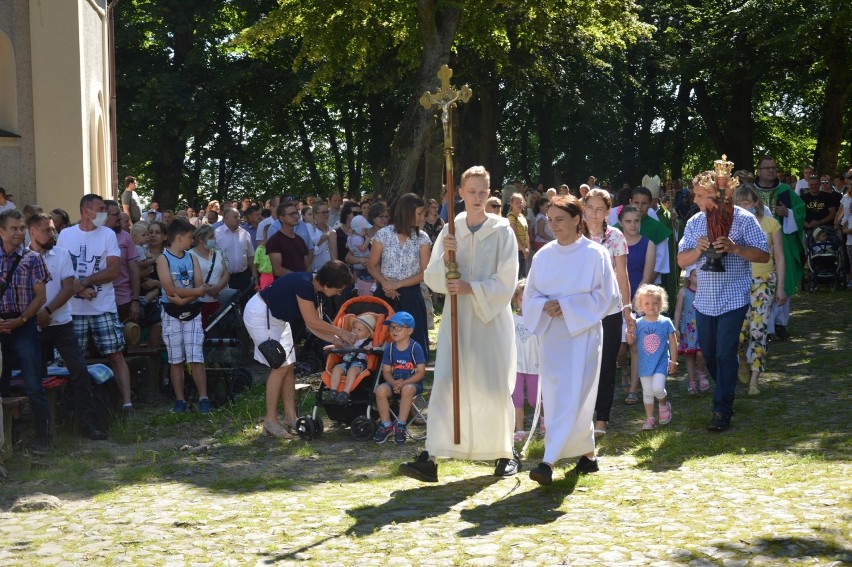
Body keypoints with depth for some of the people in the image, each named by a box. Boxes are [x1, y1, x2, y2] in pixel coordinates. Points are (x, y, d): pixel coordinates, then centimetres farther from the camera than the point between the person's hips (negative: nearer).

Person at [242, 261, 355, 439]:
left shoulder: (314, 289, 0)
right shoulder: (304, 284, -28)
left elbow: (313, 324, 3)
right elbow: (313, 323, -23)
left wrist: (335, 340, -6)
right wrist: (341, 332, -14)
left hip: (277, 318, 10)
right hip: (260, 315, -10)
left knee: (289, 366, 7)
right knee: (280, 366, -12)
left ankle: (290, 417, 11)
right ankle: (270, 422, -6)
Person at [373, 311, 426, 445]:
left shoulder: (415, 348, -7)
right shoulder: (389, 348, 5)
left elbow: (421, 372, -11)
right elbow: (386, 371, 5)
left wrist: (404, 382, -22)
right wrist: (394, 383, -17)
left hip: (412, 382, -4)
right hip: (394, 382, 4)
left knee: (407, 389, -39)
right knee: (380, 390, -27)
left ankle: (401, 426, -26)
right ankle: (386, 425, -13)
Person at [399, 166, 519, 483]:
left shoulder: (502, 231, -1)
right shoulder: (451, 231, 7)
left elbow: (507, 282, -5)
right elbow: (432, 279, 5)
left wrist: (471, 288, -15)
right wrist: (445, 257, -13)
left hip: (492, 318, -2)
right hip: (457, 318, 2)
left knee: (494, 387, 3)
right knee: (445, 384, -7)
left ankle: (505, 454, 20)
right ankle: (431, 458, -12)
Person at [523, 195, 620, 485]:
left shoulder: (595, 254, -6)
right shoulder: (544, 255, 8)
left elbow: (606, 296, -7)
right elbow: (530, 294, 12)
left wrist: (566, 306, -14)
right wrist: (545, 306, -11)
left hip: (582, 333, -5)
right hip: (551, 334, 6)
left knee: (571, 398, -12)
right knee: (554, 397, 7)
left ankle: (549, 462, -16)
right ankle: (588, 454, 22)